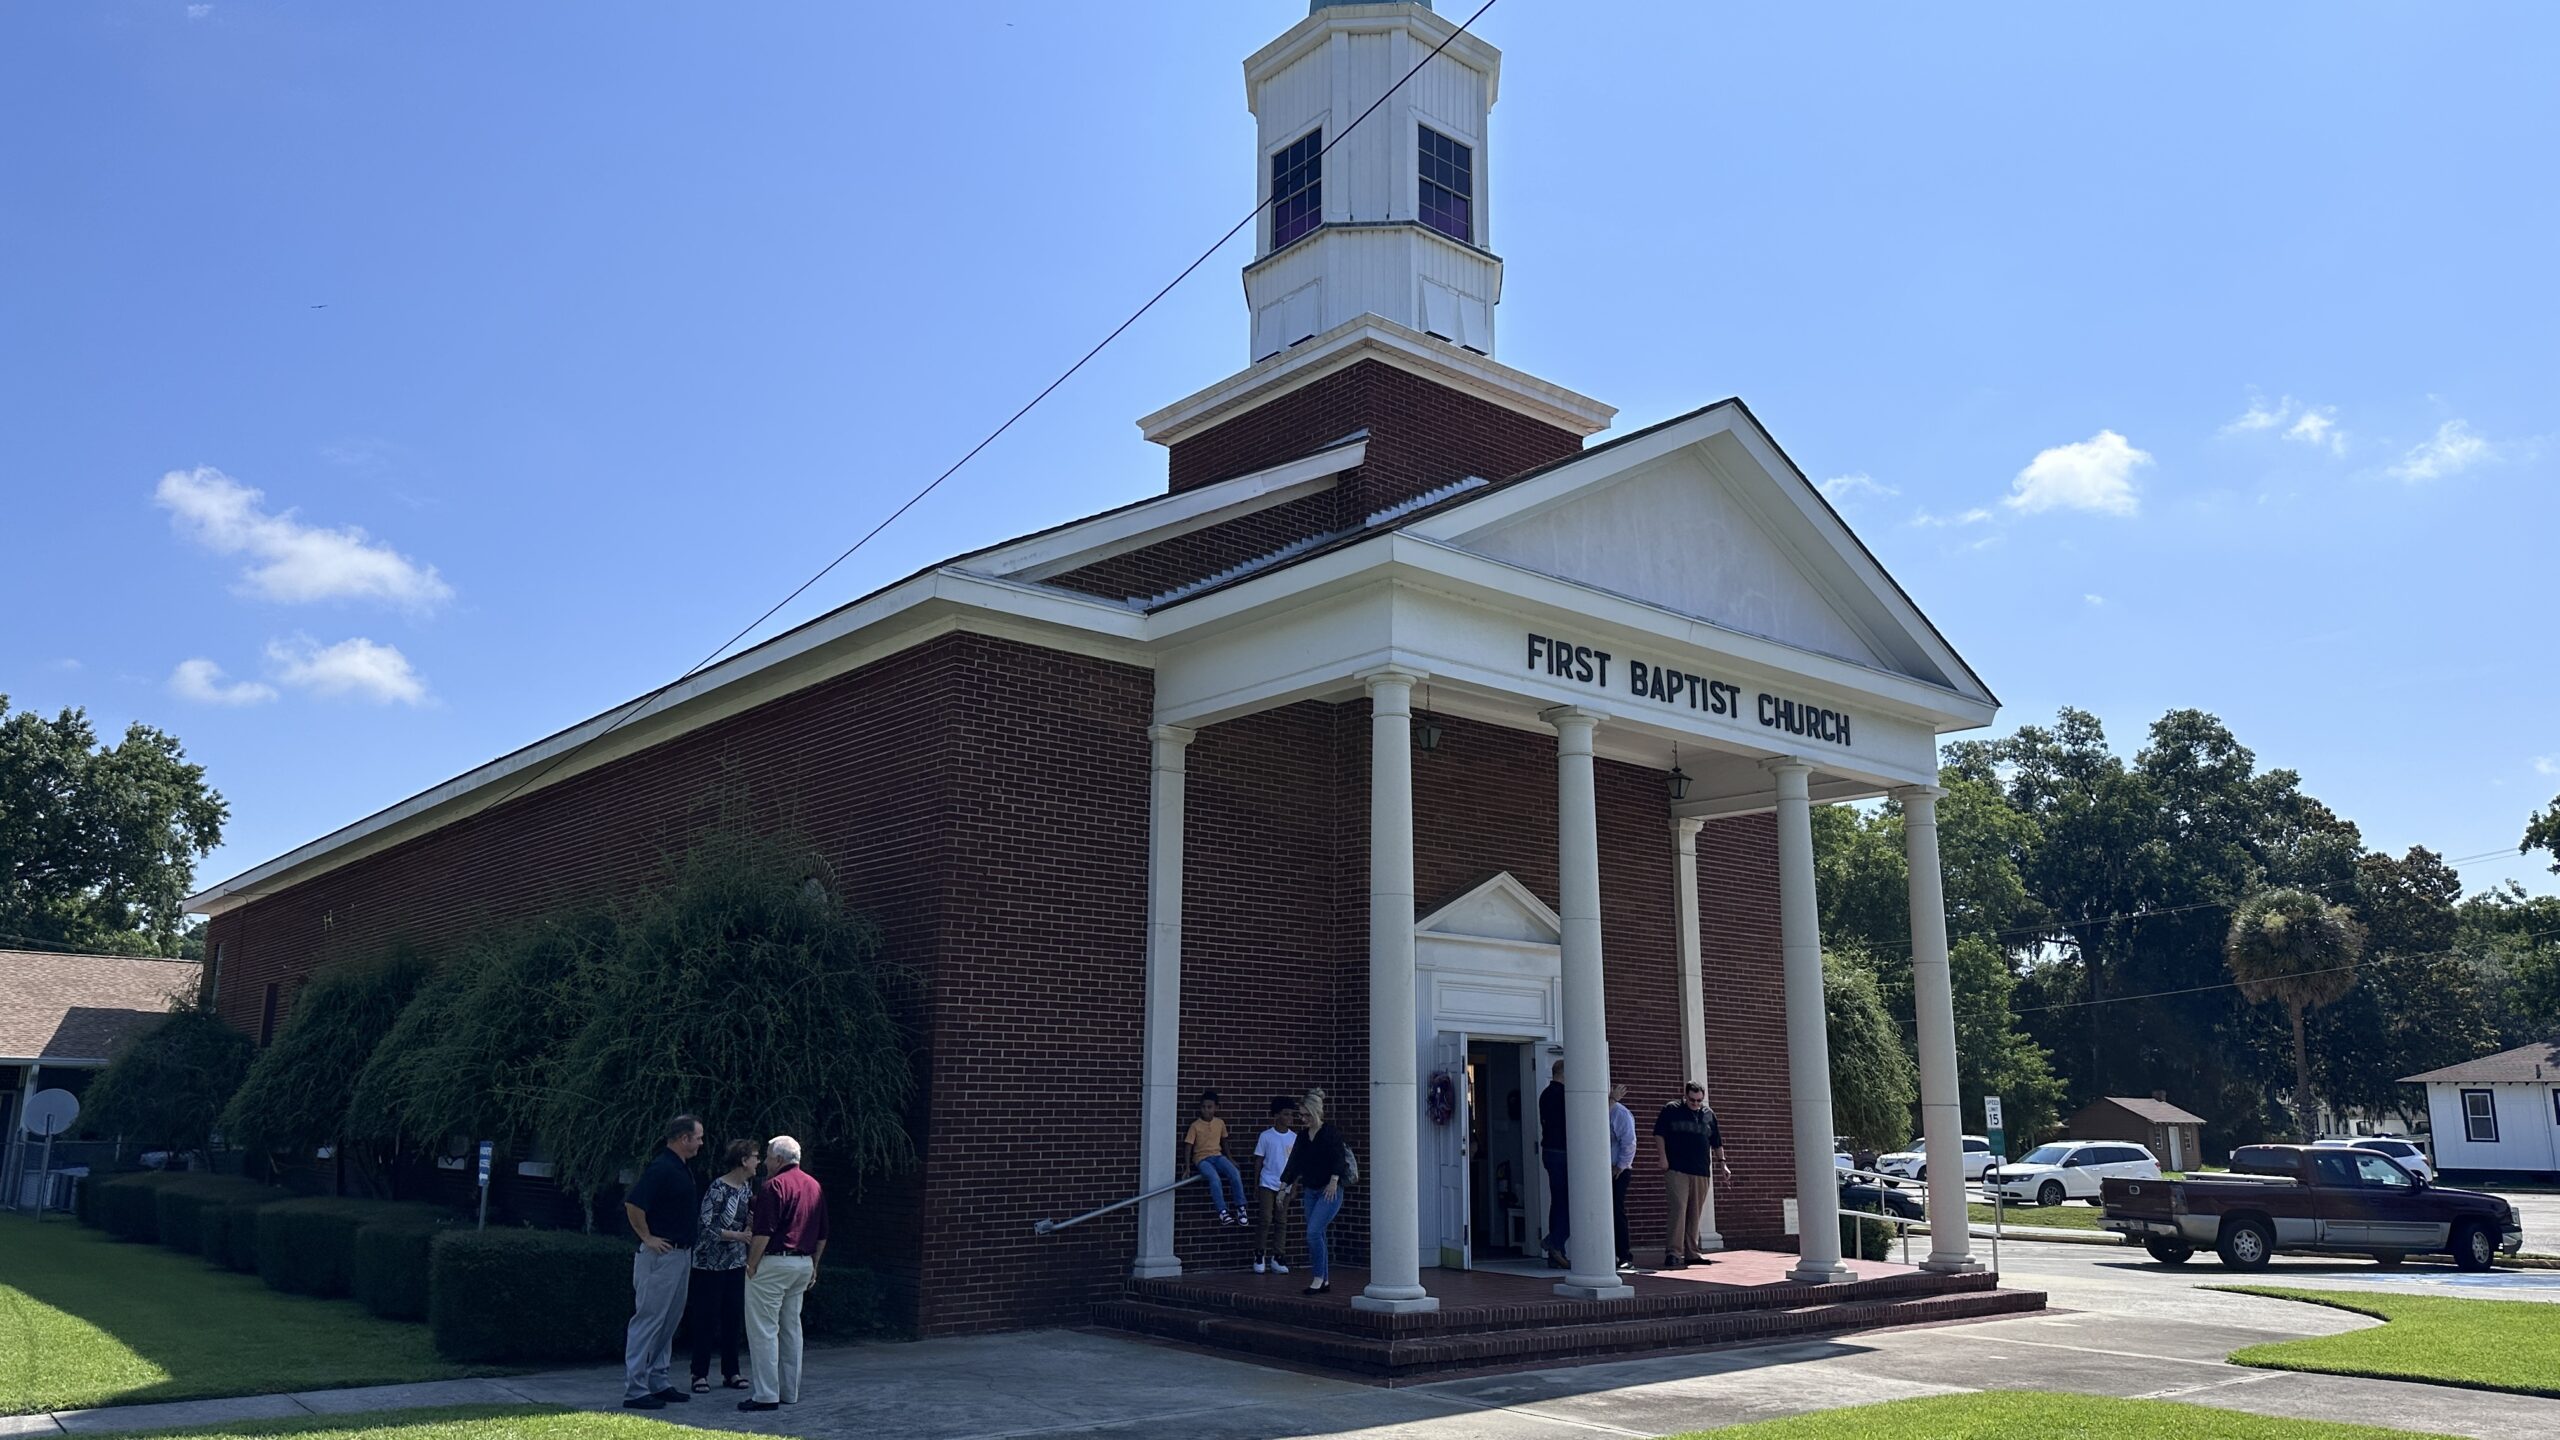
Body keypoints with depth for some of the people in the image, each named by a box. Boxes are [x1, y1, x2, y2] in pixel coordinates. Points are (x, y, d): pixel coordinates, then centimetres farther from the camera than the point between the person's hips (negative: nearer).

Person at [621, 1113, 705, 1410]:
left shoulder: (683, 1168, 13)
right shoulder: (661, 1168, -18)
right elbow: (632, 1203, -26)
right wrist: (647, 1237, -17)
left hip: (681, 1254, 10)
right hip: (662, 1254, -10)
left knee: (669, 1321, 15)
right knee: (648, 1320, -5)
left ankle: (658, 1382, 23)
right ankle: (635, 1390, 0)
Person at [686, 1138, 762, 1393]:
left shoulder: (747, 1186, 7)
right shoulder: (718, 1188, -16)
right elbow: (706, 1227, -19)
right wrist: (739, 1236, -22)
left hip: (736, 1263, 7)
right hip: (711, 1264, -7)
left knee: (734, 1319, 9)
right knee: (706, 1319, -1)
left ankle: (731, 1373, 16)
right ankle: (700, 1374, 8)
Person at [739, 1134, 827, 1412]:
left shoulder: (775, 1185, -13)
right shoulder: (814, 1186, 12)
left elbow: (763, 1232, -19)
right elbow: (822, 1234, 16)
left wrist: (752, 1264, -10)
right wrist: (814, 1266, 22)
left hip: (773, 1263, -8)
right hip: (803, 1264, 8)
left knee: (763, 1329, -3)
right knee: (791, 1328, 14)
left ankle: (766, 1395, -5)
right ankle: (790, 1392, 18)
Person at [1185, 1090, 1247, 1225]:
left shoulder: (1220, 1123, 6)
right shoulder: (1195, 1126, -6)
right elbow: (1188, 1147, -6)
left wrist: (1230, 1158, 15)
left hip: (1217, 1156, 4)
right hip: (1202, 1159, -4)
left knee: (1235, 1173, -25)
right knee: (1215, 1178, -34)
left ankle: (1241, 1208, -16)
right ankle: (1223, 1212, -29)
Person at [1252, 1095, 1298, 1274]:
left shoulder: (1294, 1138, 5)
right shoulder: (1266, 1136, -2)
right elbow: (1258, 1160, 2)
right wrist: (1255, 1184, -1)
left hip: (1285, 1186, 3)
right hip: (1267, 1184, -3)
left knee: (1281, 1221, 4)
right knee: (1265, 1219, -6)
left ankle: (1276, 1258, 11)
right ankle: (1259, 1256, 5)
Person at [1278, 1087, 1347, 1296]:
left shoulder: (1330, 1133, -9)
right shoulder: (1303, 1137, 10)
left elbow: (1339, 1158, -16)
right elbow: (1294, 1163, 15)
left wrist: (1333, 1181, -24)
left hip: (1330, 1191, -7)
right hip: (1311, 1191, 7)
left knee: (1313, 1233, -16)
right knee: (1317, 1236, 7)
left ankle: (1318, 1278, -8)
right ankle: (1325, 1281, 15)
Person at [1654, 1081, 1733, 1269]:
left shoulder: (1708, 1114, 14)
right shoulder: (1671, 1110, 2)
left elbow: (1716, 1142, 19)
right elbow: (1659, 1133, 3)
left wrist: (1722, 1163, 10)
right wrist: (1663, 1157, -5)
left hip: (1701, 1172, 4)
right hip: (1676, 1169, -4)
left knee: (1695, 1214, 7)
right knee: (1678, 1210, -13)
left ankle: (1691, 1253, 14)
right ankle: (1673, 1252, -14)